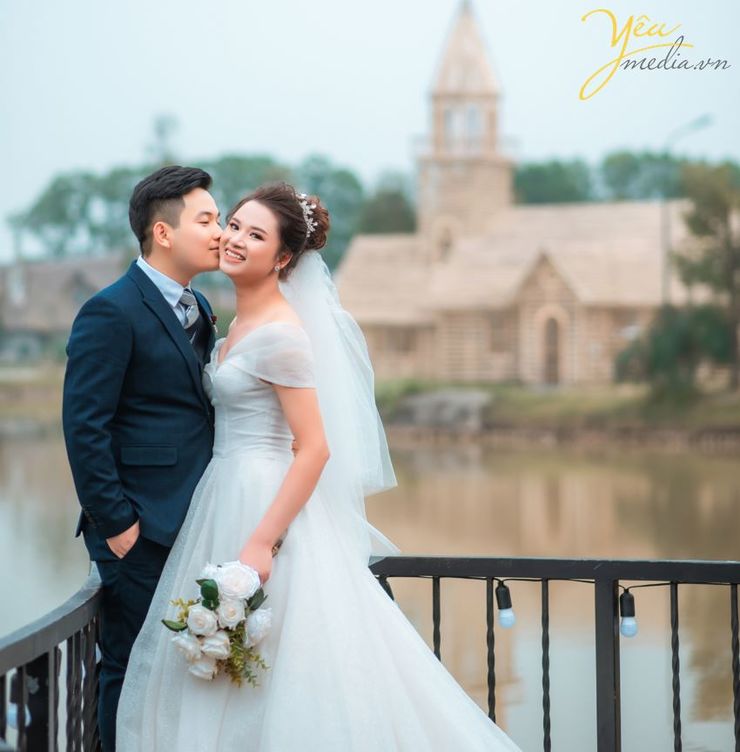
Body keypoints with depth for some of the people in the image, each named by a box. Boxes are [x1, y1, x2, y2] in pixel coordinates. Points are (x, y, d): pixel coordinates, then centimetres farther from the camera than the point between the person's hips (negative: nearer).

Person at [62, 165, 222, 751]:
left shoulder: (198, 308, 14)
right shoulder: (112, 313, -13)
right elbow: (84, 427, -16)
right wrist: (115, 524, -16)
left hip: (193, 526, 8)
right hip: (141, 533, -8)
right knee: (133, 672, 1)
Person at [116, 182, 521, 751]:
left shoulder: (279, 333, -16)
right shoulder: (244, 322, 12)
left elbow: (315, 448, -20)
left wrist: (262, 543, -25)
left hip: (263, 503, -9)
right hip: (229, 494, 9)